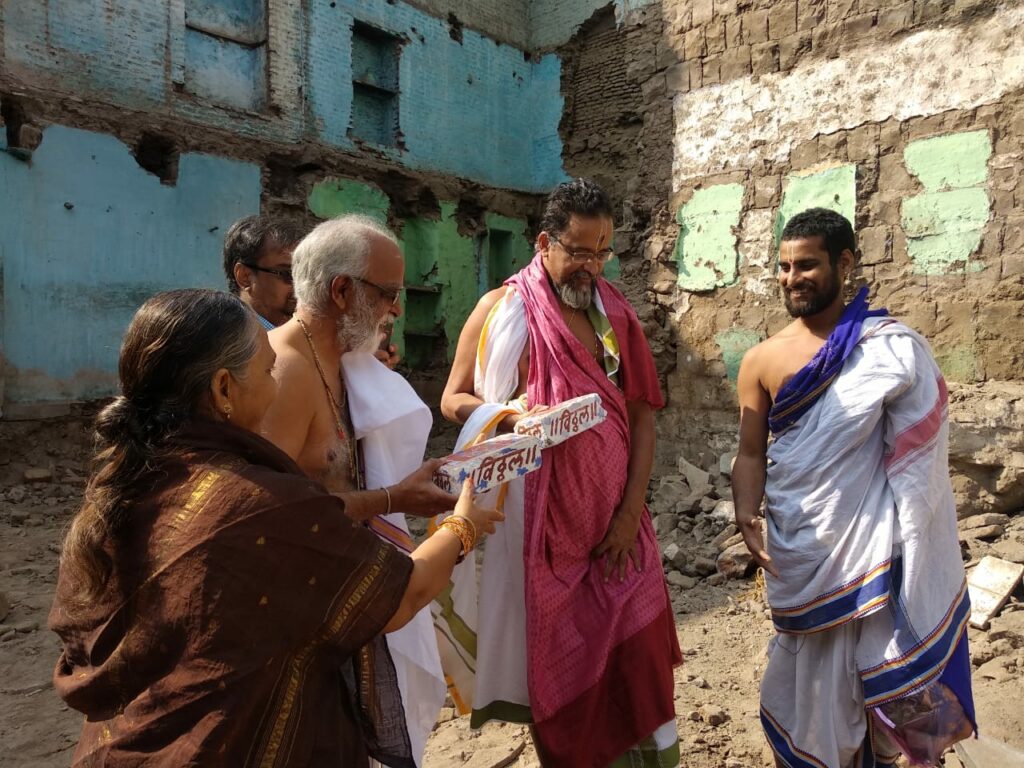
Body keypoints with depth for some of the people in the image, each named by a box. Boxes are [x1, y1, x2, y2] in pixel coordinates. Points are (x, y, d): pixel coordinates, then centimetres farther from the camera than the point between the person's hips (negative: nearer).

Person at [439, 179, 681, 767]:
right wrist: (509, 417, -21)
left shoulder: (616, 313, 5)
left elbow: (641, 414, 5)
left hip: (614, 518, 3)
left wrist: (631, 510, -2)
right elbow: (453, 399, -1)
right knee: (557, 658, 8)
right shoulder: (503, 310, -5)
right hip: (543, 520, -3)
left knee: (635, 647, 4)